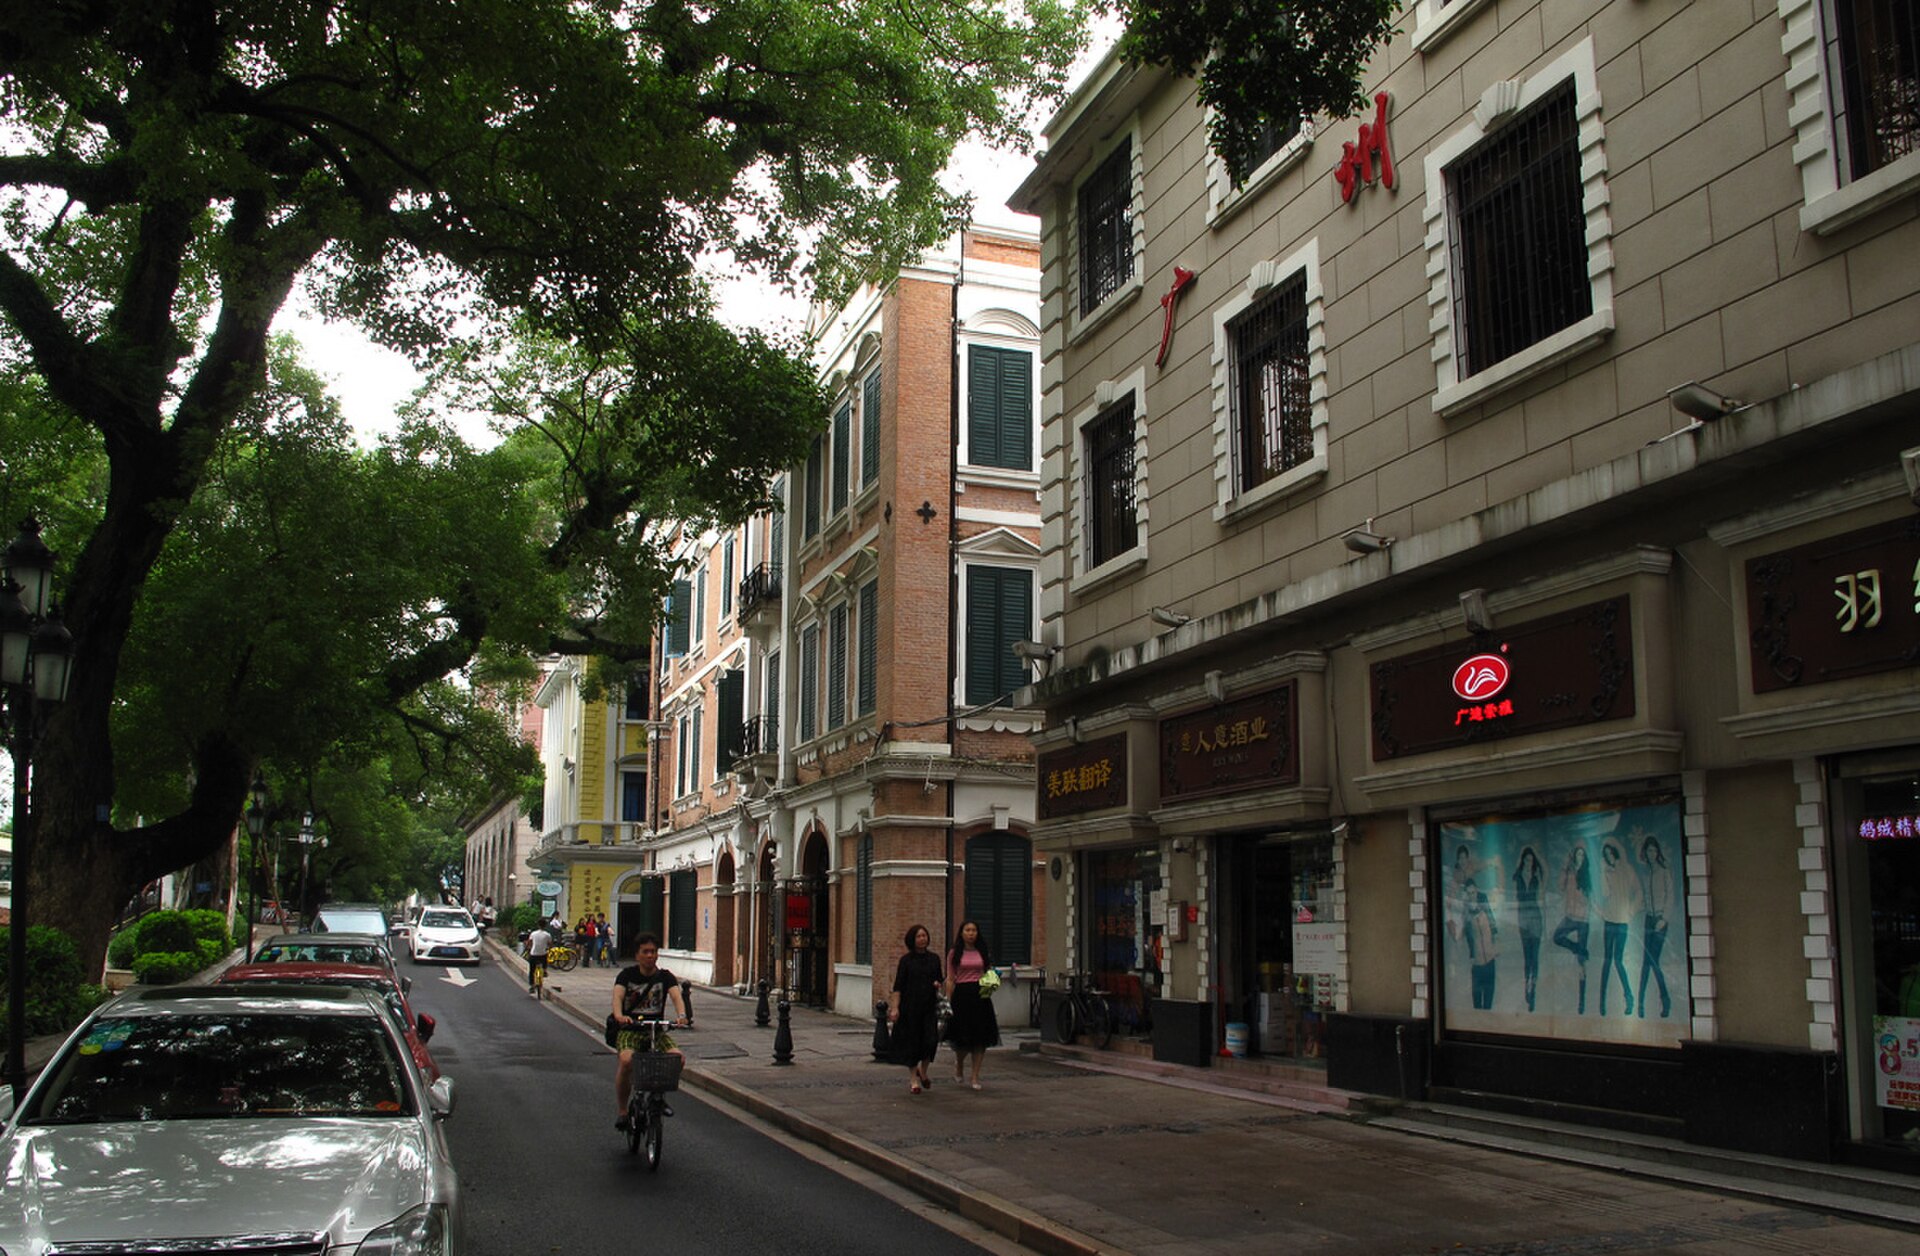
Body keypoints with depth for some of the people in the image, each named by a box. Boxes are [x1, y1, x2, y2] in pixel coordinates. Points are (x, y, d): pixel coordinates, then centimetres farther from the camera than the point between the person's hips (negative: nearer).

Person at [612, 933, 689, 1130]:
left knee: (677, 1057, -24)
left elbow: (676, 996, -12)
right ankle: (622, 1111, -12)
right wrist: (619, 1015, -38)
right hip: (629, 1029, -2)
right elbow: (617, 996, -15)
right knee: (626, 1061, -32)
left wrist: (681, 1015, -35)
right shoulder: (627, 975, 2)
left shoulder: (665, 977, 5)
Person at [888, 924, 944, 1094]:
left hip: (929, 1006, 2)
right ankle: (913, 1079, 16)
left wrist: (938, 984, -4)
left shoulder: (934, 959, 7)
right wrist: (895, 1007, -11)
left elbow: (940, 978, 19)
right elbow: (898, 986, -4)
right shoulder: (906, 960, -3)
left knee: (931, 1040, -7)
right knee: (911, 1042, 2)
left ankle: (923, 1071, 20)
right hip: (910, 1007, -2)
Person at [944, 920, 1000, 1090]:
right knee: (962, 1038, -2)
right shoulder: (954, 954, 3)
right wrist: (948, 1001, -5)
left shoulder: (982, 953, 10)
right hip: (961, 995, -2)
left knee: (980, 1038, -1)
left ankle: (975, 1077, 8)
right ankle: (959, 1065, 31)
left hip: (980, 995, 2)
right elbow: (950, 980, 2)